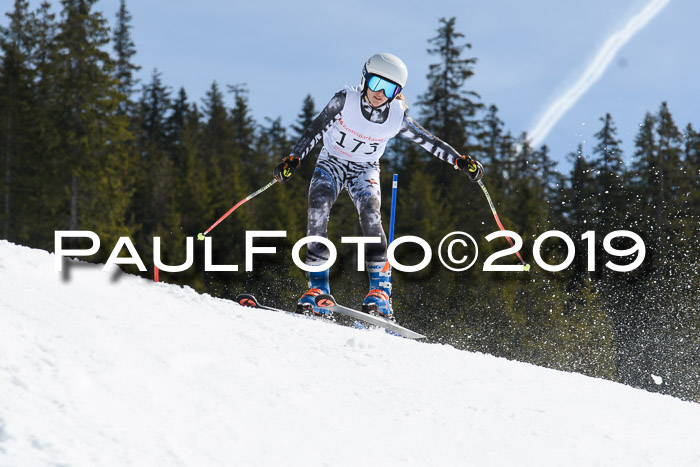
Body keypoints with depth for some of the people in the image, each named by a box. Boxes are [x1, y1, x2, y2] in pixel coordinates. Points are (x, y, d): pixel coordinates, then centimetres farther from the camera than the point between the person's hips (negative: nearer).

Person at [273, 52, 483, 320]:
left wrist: (461, 162, -13)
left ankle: (380, 291, -26)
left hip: (365, 171, 0)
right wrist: (293, 159, -24)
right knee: (317, 212, -26)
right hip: (331, 164, 0)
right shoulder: (346, 100, -18)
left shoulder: (397, 118, -13)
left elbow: (430, 142, -5)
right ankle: (317, 290, -24)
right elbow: (316, 130, -15)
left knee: (370, 216, -27)